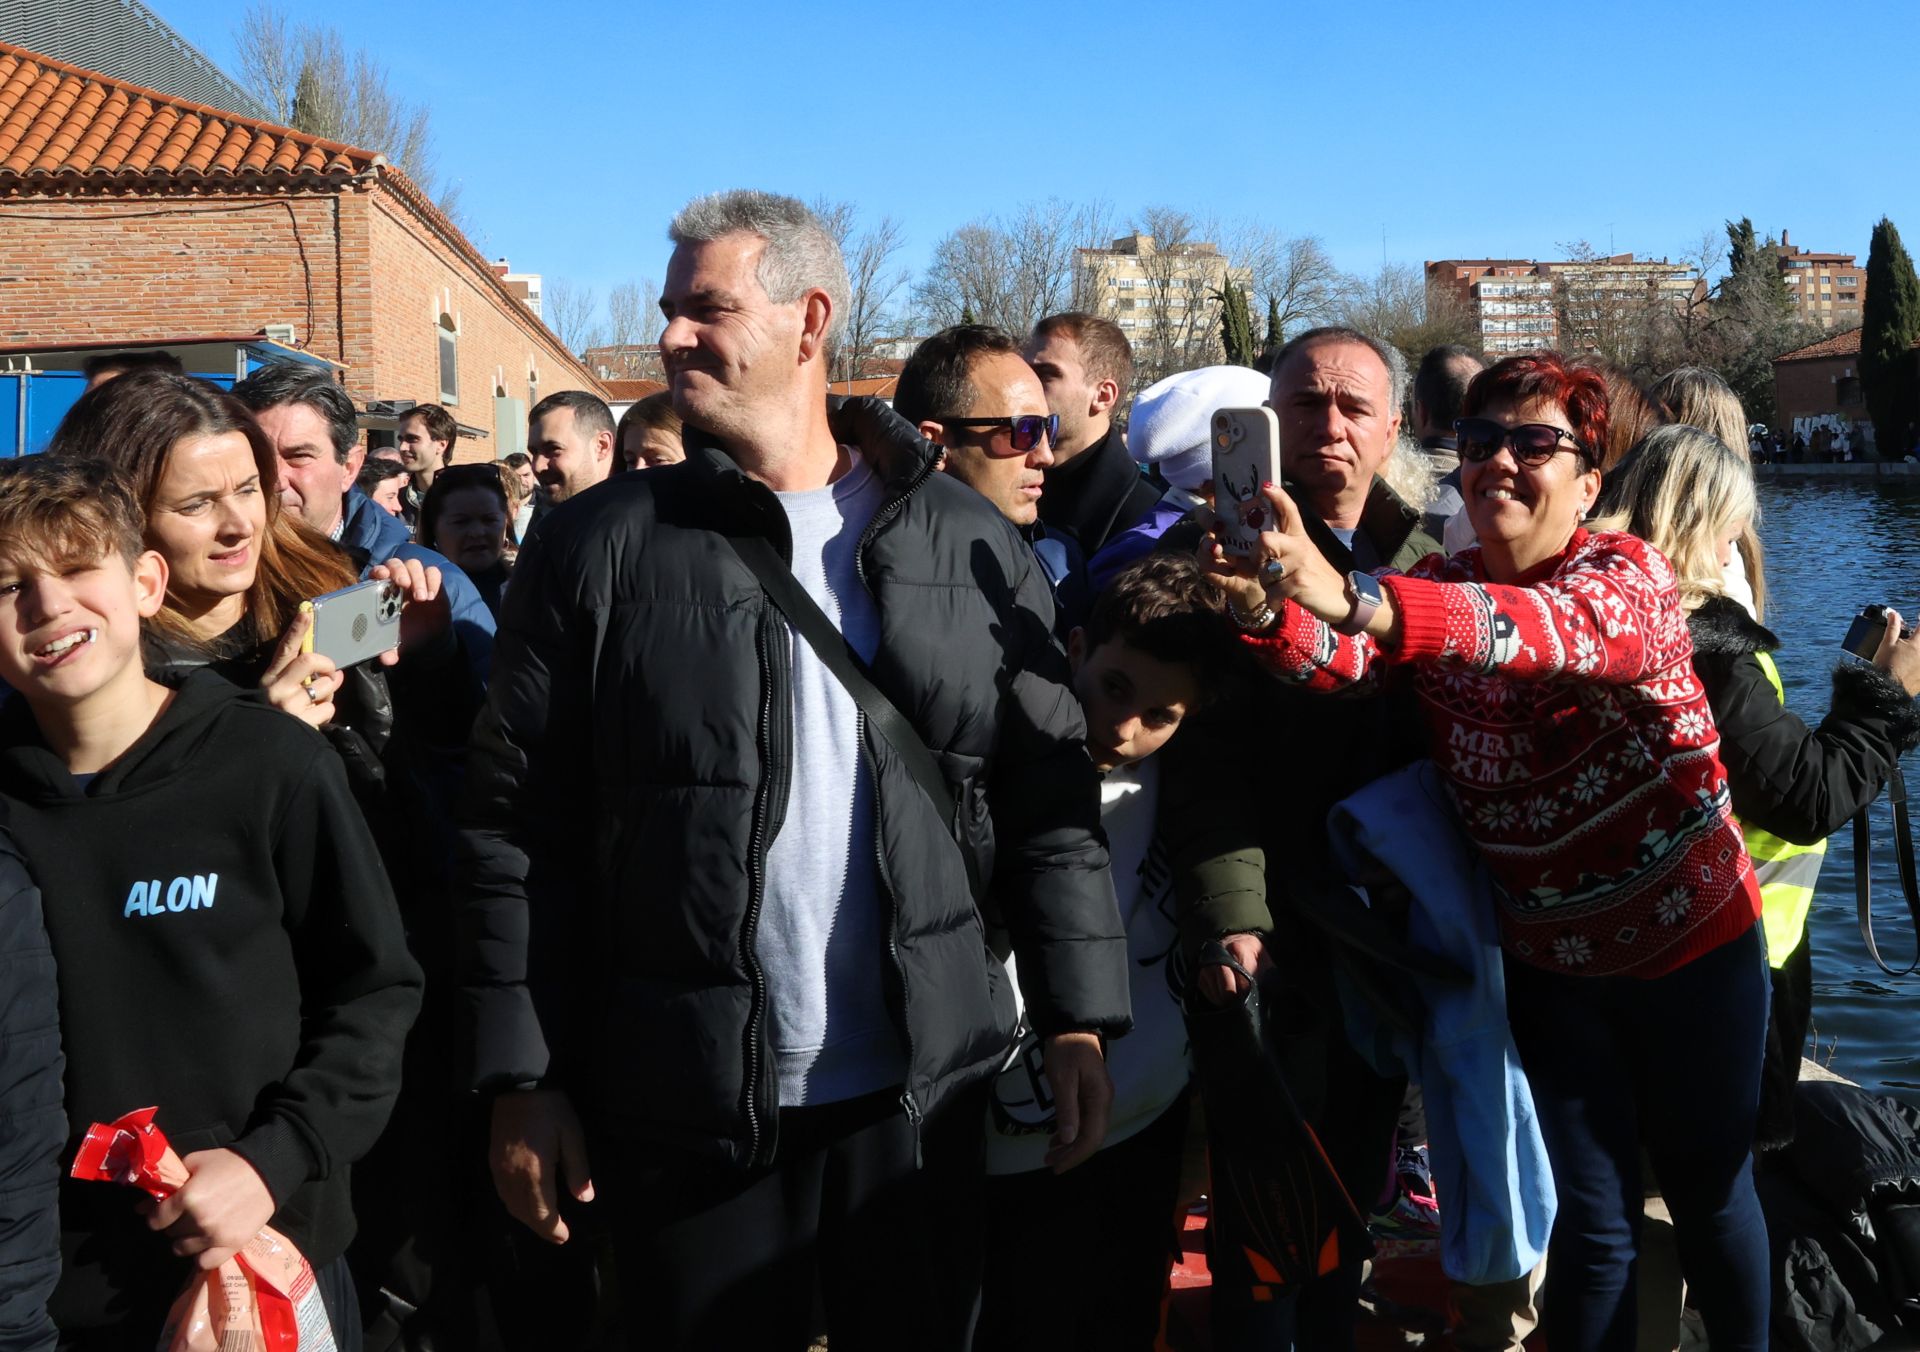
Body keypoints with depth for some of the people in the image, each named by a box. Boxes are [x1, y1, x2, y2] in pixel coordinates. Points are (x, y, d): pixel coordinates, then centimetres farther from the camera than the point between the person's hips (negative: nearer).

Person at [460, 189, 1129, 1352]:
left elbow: (1048, 798, 4)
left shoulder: (966, 542, 2)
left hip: (922, 1086, 1)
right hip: (686, 1098, -1)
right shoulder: (601, 547, -2)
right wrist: (523, 1080, -5)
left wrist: (1079, 1017, 0)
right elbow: (518, 828, -2)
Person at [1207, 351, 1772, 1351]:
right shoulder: (1438, 592, -4)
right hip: (1549, 959, 2)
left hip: (1692, 941, -2)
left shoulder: (1630, 575, -17)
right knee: (1591, 1222, 8)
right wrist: (1269, 608, -48)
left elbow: (1555, 628, -41)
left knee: (1710, 1195, 15)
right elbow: (1339, 656, -24)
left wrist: (1360, 601, -57)